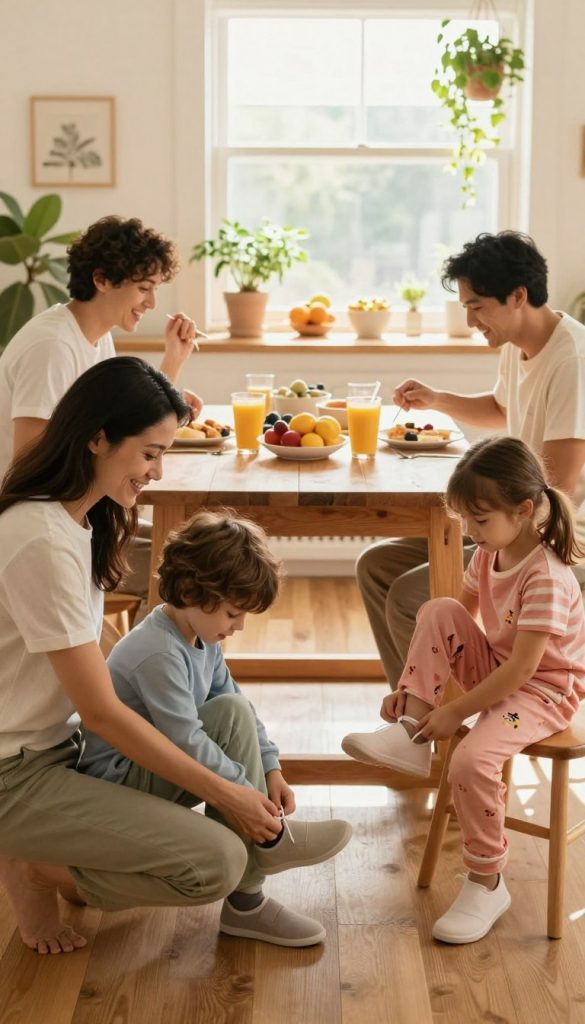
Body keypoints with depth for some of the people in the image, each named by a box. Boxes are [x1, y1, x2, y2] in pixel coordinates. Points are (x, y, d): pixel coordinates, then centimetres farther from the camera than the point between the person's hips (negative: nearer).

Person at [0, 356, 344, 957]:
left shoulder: (81, 517, 6)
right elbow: (99, 710, -22)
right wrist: (221, 793, -17)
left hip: (58, 740, 10)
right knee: (217, 863, -20)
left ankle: (54, 857, 11)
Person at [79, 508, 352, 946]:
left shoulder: (202, 636, 6)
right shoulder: (158, 654, -25)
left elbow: (238, 701, 9)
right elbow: (188, 744, -29)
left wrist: (270, 769, -2)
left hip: (152, 768, 10)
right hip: (115, 780, -10)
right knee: (232, 714, -22)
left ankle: (247, 898, -5)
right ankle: (267, 840, -13)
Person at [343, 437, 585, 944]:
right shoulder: (488, 555, -2)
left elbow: (522, 667, -28)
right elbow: (457, 624, 6)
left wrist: (456, 711, -22)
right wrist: (414, 688, -2)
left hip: (544, 690, -8)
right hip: (499, 671, 8)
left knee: (473, 760, -30)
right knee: (437, 611, -12)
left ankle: (487, 882, -9)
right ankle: (411, 733, -13)